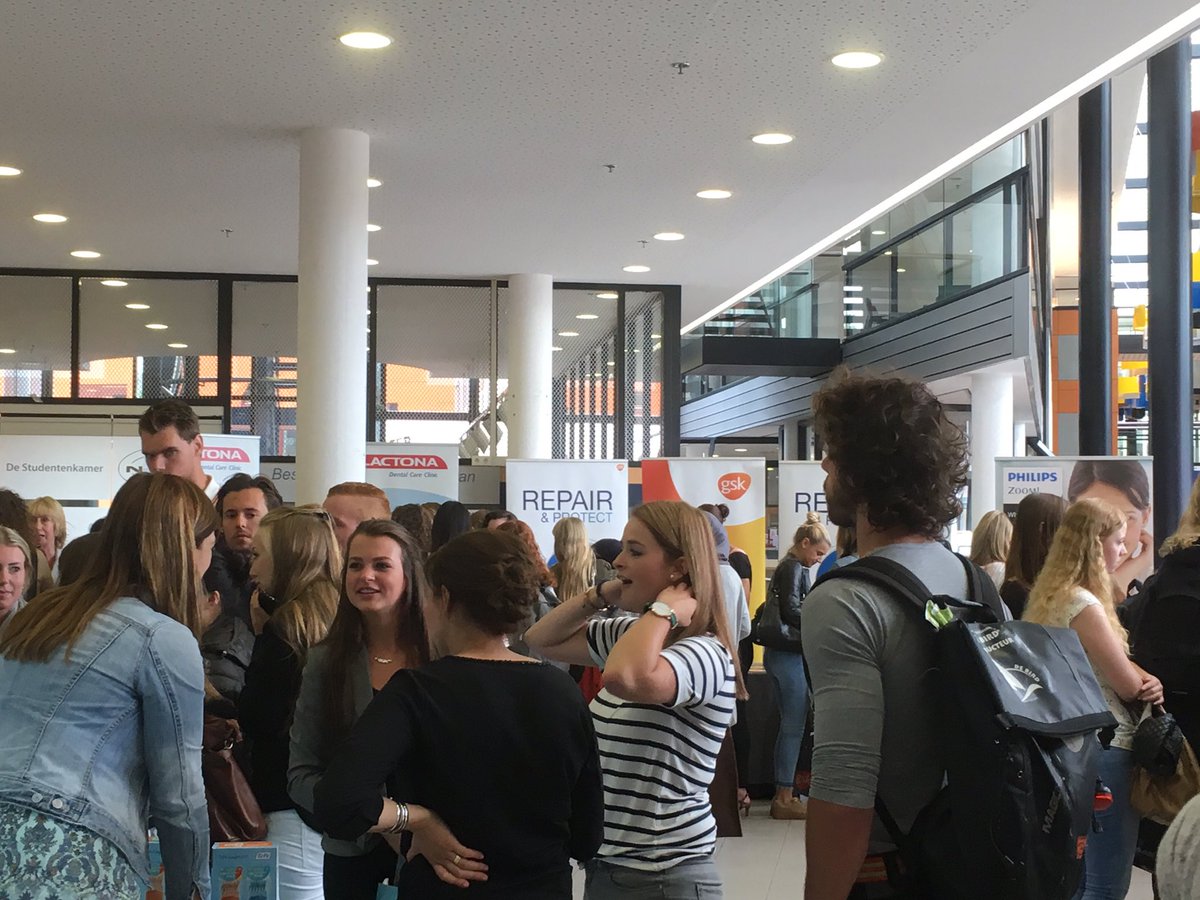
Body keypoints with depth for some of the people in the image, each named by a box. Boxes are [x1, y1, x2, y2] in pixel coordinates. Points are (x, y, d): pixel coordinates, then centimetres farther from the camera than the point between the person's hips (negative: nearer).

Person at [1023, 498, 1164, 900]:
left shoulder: (1052, 595, 11)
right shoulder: (1083, 604, -18)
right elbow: (1130, 687, -15)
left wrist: (1146, 680, -5)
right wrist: (1147, 682, 7)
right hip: (1106, 749, -10)